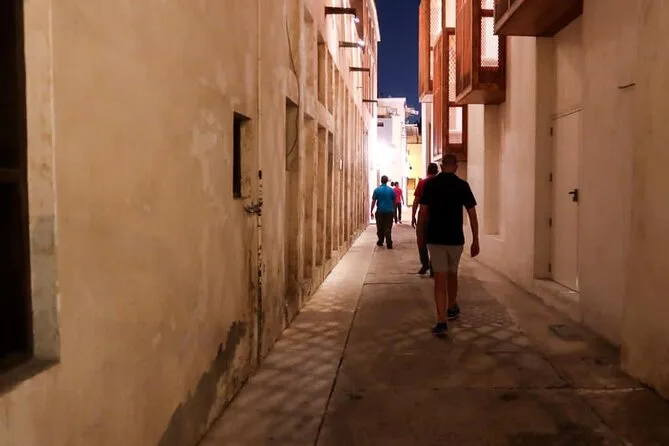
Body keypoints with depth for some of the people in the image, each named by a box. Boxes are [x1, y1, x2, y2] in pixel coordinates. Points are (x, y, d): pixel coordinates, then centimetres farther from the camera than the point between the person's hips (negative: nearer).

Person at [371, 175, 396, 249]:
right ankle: (389, 243, -9)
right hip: (389, 211, 1)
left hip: (380, 211, -1)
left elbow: (373, 201, -5)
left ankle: (380, 242, 24)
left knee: (380, 228, 13)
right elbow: (394, 201, 10)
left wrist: (371, 211, 0)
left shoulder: (377, 190, -3)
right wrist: (393, 210, 23)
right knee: (388, 228, -2)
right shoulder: (391, 190, 2)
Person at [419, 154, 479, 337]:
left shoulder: (430, 184, -1)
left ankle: (441, 321, -10)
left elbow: (423, 211, -1)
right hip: (455, 238, 0)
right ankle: (452, 308, 42)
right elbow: (472, 214, -6)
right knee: (452, 273, 22)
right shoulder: (462, 185, -4)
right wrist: (475, 241, -1)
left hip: (434, 238, 0)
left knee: (440, 278, -1)